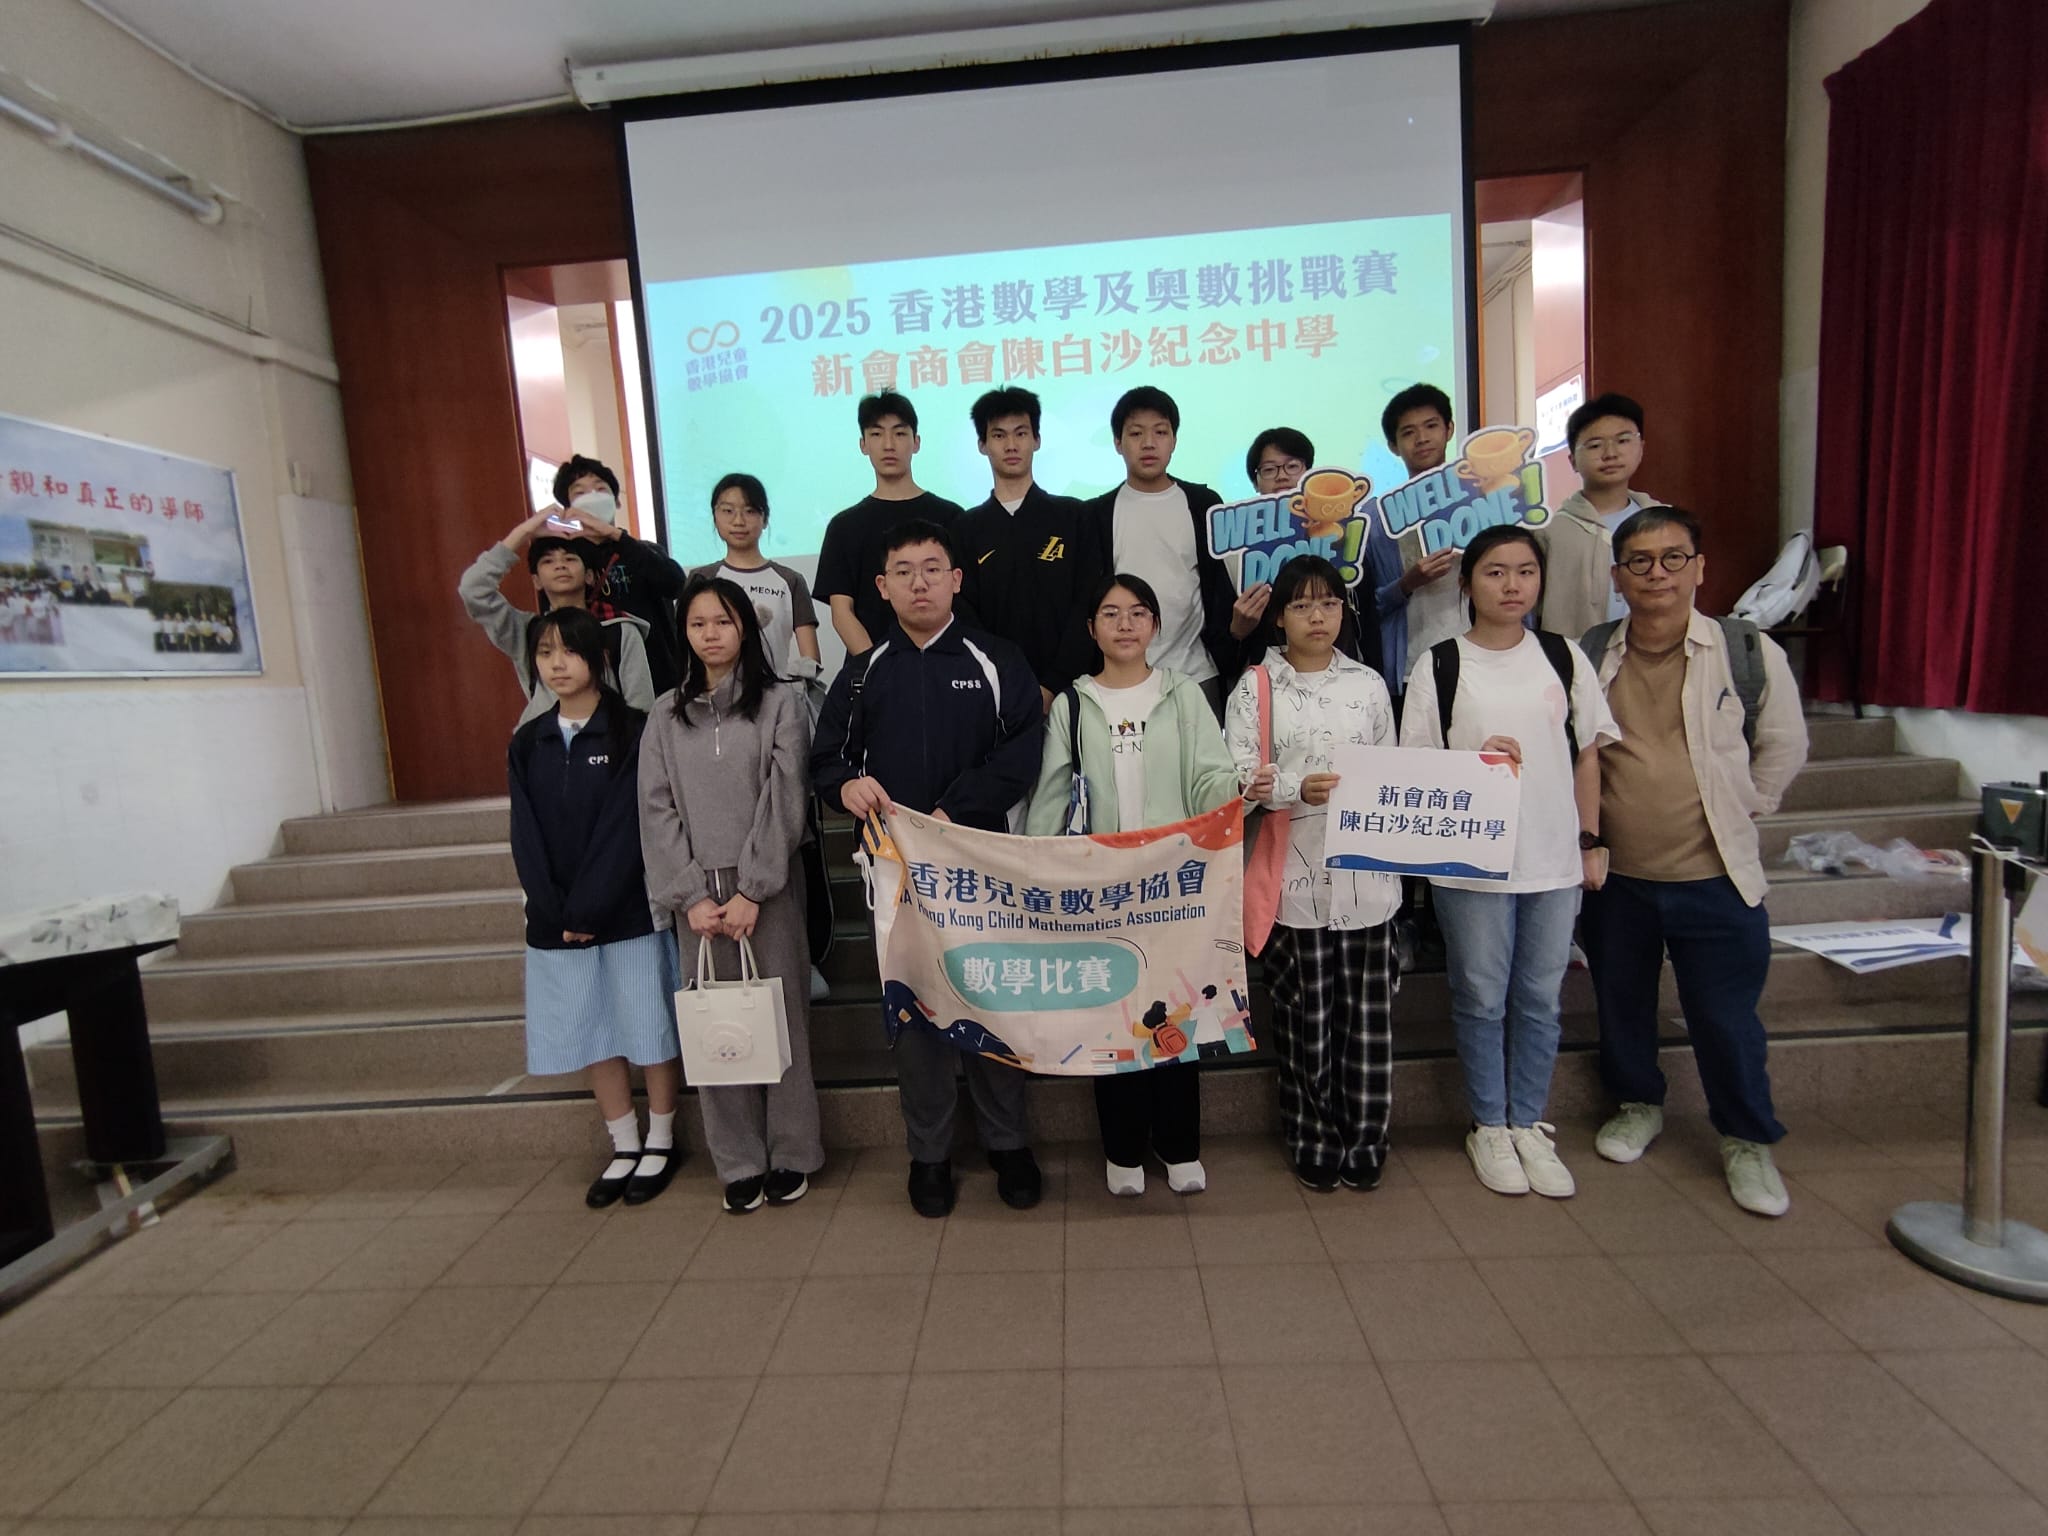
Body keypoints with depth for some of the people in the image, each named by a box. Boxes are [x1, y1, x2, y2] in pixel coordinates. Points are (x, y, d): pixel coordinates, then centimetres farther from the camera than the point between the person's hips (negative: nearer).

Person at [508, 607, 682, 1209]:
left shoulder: (633, 731, -6)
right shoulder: (527, 743, 7)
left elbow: (626, 830, -12)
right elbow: (527, 838, 2)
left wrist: (588, 910, -16)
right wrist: (555, 913, -9)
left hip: (630, 912, -4)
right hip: (556, 921, 4)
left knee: (650, 1029, 6)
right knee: (591, 1036, 12)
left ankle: (661, 1143, 25)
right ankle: (624, 1147, 28)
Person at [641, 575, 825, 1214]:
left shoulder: (782, 701, 2)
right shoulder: (666, 715, 11)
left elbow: (784, 798, -6)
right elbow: (657, 810, 4)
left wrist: (752, 889, -12)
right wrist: (690, 895, -7)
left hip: (769, 887, -2)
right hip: (699, 891, 3)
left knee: (781, 1015, 3)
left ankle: (791, 1153, 19)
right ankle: (739, 1162, 18)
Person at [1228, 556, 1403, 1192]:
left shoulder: (1368, 684, 10)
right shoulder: (1256, 687, 2)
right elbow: (1241, 777, -4)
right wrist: (1297, 788, -20)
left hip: (1364, 873, 2)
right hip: (1295, 873, -2)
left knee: (1368, 1012, 6)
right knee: (1305, 1013, 6)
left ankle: (1364, 1146, 24)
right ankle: (1313, 1146, 24)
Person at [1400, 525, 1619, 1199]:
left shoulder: (1565, 657, 5)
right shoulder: (1439, 665, -4)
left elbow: (1587, 755, 10)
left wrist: (1590, 841, 7)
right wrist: (1476, 762, -20)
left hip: (1554, 862, 3)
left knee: (1540, 1001, 13)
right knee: (1482, 1001, 9)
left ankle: (1529, 1125, 30)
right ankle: (1490, 1128, 27)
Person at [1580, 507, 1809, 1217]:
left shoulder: (1750, 652, -6)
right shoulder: (1586, 659, -3)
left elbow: (1783, 747, 9)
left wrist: (1739, 812, 5)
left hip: (1715, 876, -1)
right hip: (1613, 874, 2)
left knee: (1726, 1016, 7)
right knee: (1621, 1003, 16)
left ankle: (1748, 1140, 30)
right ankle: (1638, 1104, 40)